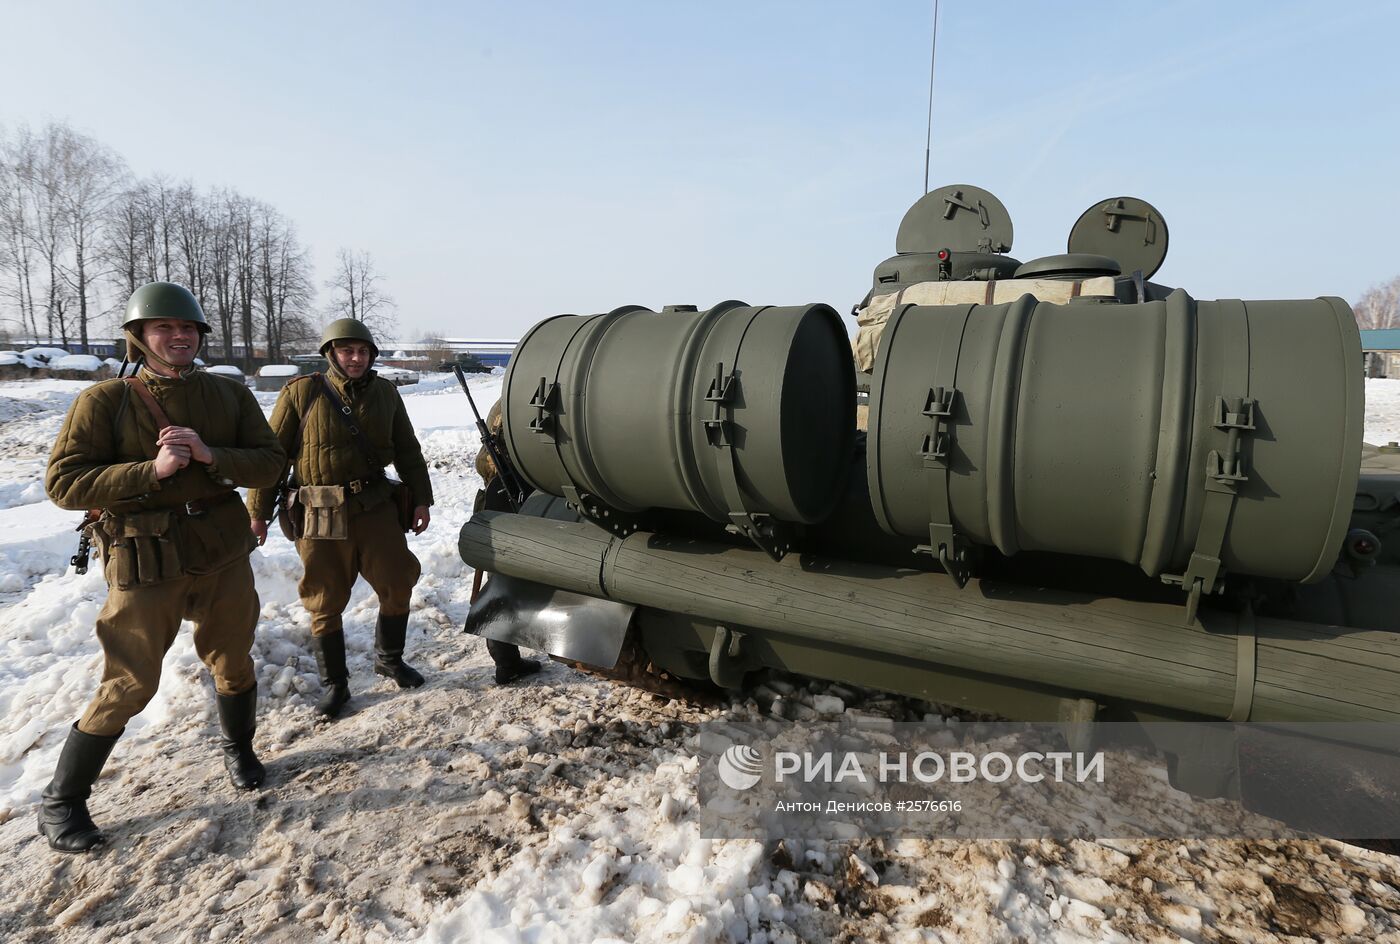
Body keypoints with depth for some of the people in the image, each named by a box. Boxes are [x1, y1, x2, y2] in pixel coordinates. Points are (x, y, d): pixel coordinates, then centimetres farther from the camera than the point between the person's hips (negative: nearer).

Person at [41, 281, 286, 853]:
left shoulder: (229, 396, 3)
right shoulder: (106, 401, -7)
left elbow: (272, 462, -2)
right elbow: (64, 482, -11)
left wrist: (210, 456, -19)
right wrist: (150, 470, -23)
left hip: (224, 554, 4)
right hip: (147, 567, -3)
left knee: (233, 664, 17)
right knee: (128, 687, 2)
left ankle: (239, 749, 43)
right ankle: (61, 803, 24)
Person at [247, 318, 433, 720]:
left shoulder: (385, 393, 7)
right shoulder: (302, 393, -3)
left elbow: (408, 450, 13)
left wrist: (420, 499, 8)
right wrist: (258, 511, -2)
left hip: (376, 509, 3)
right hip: (322, 516, -3)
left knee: (398, 586, 7)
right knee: (326, 603, 6)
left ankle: (389, 659, 30)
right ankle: (333, 684, 21)